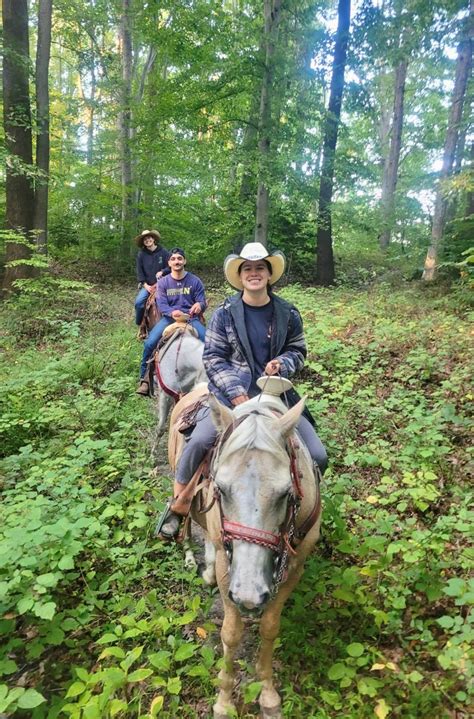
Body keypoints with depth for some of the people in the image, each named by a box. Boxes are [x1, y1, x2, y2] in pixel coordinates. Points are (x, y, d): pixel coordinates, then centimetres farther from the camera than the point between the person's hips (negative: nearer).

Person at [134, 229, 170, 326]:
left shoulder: (163, 251, 1)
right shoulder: (141, 254, 4)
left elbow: (170, 267, 3)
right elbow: (139, 271, 2)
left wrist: (162, 272, -17)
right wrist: (146, 285, -8)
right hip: (146, 285, 1)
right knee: (138, 302, -19)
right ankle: (139, 323, -2)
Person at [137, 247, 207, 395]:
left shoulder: (195, 281, 5)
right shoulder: (163, 282, 6)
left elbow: (203, 301, 2)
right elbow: (162, 305, -4)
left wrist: (199, 305, -26)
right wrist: (172, 312, -28)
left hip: (190, 317, 0)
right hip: (169, 317, 1)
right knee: (149, 343, -23)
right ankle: (144, 379, -7)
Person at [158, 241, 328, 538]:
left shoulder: (288, 314, 4)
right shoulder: (225, 313, -2)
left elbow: (298, 351, 13)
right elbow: (213, 358, -2)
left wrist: (282, 363, -11)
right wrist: (237, 394, -14)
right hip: (231, 392, -2)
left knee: (318, 457, -7)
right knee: (199, 442, -28)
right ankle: (177, 507, -1)